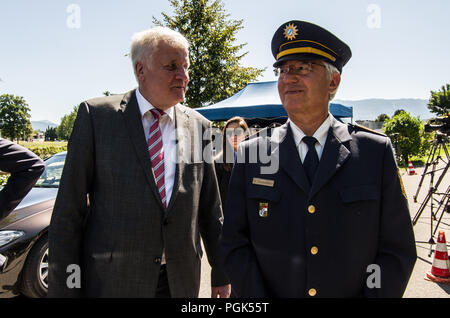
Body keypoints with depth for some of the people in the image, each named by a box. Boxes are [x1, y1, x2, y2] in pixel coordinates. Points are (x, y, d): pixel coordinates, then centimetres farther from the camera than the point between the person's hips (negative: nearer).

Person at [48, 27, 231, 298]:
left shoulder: (199, 126, 2)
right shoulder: (97, 115, -6)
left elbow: (210, 208, 6)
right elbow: (69, 209, -6)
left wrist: (221, 274, 10)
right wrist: (64, 287, -6)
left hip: (182, 281, 3)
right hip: (111, 280, -2)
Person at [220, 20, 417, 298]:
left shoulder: (377, 152, -8)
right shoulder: (251, 154, -7)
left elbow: (396, 250, -5)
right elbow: (235, 244, -5)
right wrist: (257, 301, -15)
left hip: (355, 291, 1)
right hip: (267, 292, 0)